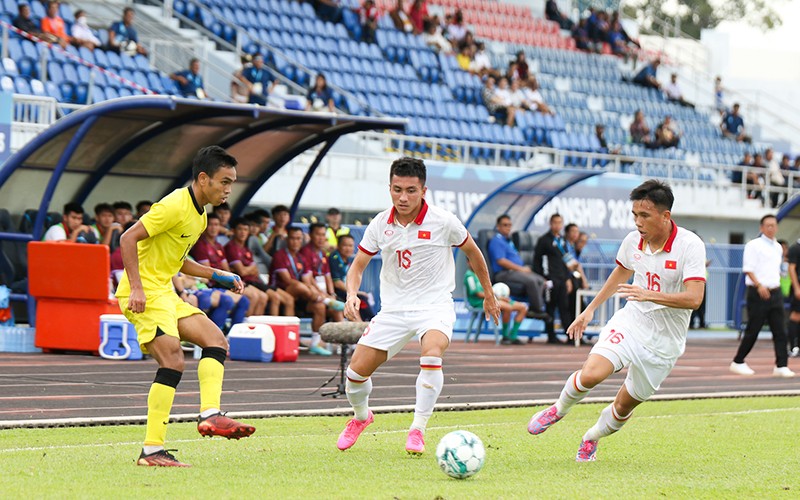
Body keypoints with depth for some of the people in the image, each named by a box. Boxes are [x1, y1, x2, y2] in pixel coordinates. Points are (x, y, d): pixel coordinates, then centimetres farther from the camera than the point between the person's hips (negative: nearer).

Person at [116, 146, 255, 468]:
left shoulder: (200, 215, 16)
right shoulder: (175, 206, -15)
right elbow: (128, 238, -19)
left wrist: (219, 276, 17)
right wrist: (137, 288, -25)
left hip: (164, 293, 10)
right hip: (144, 293, -10)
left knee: (216, 341, 4)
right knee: (173, 360, -19)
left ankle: (210, 415, -9)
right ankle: (152, 450, -18)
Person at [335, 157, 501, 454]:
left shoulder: (443, 222, -10)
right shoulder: (380, 225, -3)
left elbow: (472, 251, 8)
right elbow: (358, 264, 8)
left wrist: (488, 293, 17)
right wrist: (352, 295, -13)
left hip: (435, 305, -3)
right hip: (393, 308, 3)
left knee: (432, 354, -34)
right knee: (357, 370, -3)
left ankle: (417, 430, -22)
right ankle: (361, 416, 31)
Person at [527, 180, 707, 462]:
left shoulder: (690, 245, -18)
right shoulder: (632, 241, -3)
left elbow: (694, 298, -26)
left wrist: (650, 295, -38)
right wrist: (590, 309, 24)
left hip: (665, 340, -2)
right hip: (631, 322, 2)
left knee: (624, 406, 7)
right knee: (591, 374, -24)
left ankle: (592, 438, 39)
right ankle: (558, 409, 7)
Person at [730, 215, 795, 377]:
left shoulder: (778, 247, 16)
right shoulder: (754, 245, -6)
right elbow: (748, 269, -12)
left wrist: (776, 286, 17)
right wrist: (759, 286, -24)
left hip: (775, 292, 6)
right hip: (758, 293, -6)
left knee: (780, 331, -1)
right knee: (753, 330, -1)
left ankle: (781, 366, -1)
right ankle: (738, 362, 12)